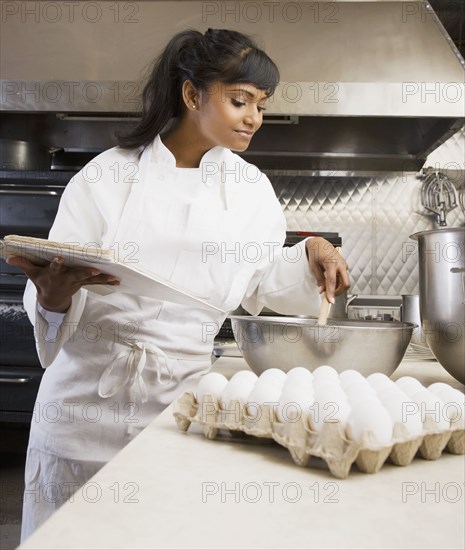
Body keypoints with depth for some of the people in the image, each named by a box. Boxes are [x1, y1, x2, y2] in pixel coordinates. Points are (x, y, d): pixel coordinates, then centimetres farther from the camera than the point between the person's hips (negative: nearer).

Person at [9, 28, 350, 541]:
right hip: (89, 399, -1)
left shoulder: (253, 188, 3)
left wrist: (311, 253, -4)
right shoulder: (107, 175, -6)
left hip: (181, 401, 2)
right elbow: (53, 302, -7)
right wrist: (54, 292, -29)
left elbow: (260, 283, 13)